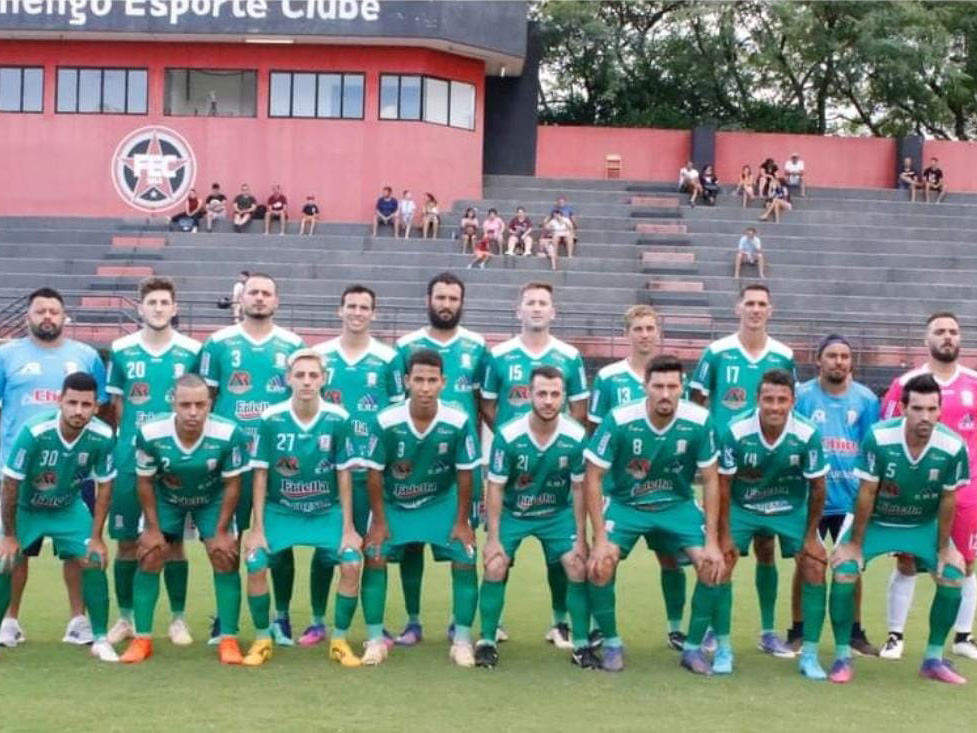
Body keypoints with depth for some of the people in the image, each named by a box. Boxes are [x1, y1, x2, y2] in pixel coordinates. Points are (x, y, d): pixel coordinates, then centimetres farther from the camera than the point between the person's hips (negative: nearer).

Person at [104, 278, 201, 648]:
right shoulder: (121, 350, 3)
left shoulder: (192, 352, 0)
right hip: (130, 458, 1)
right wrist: (127, 441, 3)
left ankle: (178, 620, 14)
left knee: (173, 541, 5)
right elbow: (116, 404, 10)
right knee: (127, 541, 5)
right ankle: (125, 619, 18)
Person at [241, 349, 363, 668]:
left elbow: (343, 475, -5)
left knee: (352, 563, -18)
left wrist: (348, 528, -5)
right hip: (280, 511, 0)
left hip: (327, 511, 0)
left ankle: (339, 640, 3)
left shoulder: (338, 419, -13)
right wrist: (257, 528, -7)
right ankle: (262, 640, 4)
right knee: (255, 564, -19)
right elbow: (260, 475, -6)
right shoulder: (270, 419, -14)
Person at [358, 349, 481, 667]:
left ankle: (462, 640, 4)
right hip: (393, 503, 0)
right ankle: (375, 639, 1)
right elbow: (374, 474, -13)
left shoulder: (459, 423, -24)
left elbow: (464, 474, -11)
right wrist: (379, 522, -9)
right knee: (374, 556, -11)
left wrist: (462, 522, -7)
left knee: (465, 558, -8)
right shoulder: (385, 422, -26)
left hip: (442, 502, 1)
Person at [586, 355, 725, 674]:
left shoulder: (698, 422, -19)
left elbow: (710, 481, -7)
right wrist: (600, 539, -18)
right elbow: (593, 478, -15)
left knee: (713, 565, -15)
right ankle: (612, 644, 4)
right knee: (599, 566, -21)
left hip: (678, 505, 2)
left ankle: (693, 647, 6)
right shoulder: (619, 420, -24)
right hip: (624, 504, -1)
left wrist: (712, 542, -10)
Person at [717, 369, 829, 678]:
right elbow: (723, 484, -13)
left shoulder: (807, 435, -23)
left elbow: (817, 486, -9)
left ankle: (809, 655, 4)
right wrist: (725, 535, -9)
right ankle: (723, 649, 4)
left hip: (792, 508, 1)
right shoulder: (736, 431, -25)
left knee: (814, 569, -9)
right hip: (742, 506, 0)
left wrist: (811, 535, -4)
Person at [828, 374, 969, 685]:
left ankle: (934, 659, 8)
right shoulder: (878, 437, -30)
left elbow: (947, 499, -9)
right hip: (875, 520, -2)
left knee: (953, 575, -10)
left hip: (924, 525, 2)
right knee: (843, 569, -19)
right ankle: (843, 656, -4)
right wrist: (855, 543, -13)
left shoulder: (953, 447, -24)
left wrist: (943, 547, -2)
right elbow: (866, 493, -19)